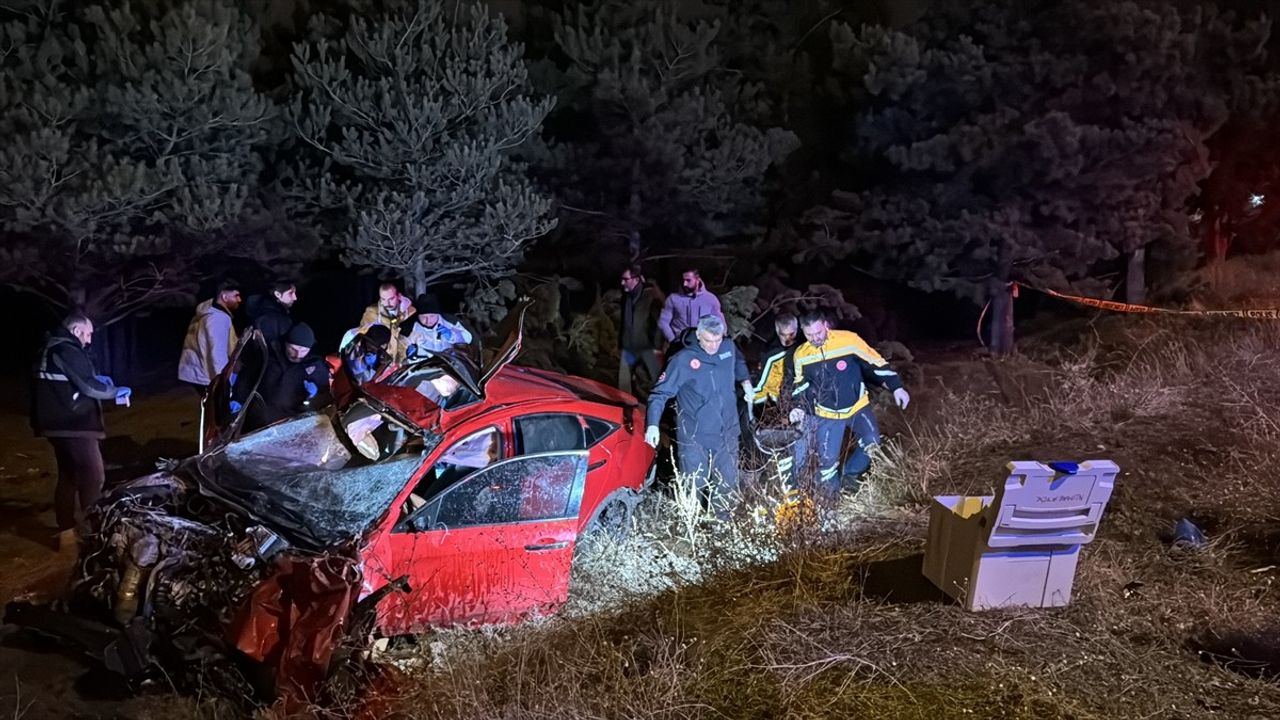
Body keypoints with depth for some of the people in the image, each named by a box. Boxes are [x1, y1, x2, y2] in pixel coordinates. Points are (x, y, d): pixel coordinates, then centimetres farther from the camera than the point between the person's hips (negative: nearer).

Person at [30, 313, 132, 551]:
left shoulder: (51, 348, 13)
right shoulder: (66, 351, -19)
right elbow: (87, 386, -20)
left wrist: (96, 379, 12)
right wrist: (116, 392, -6)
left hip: (59, 423, 11)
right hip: (74, 425, -11)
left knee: (68, 476, 15)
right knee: (93, 476, -5)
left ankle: (67, 531, 20)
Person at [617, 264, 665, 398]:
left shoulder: (652, 295, -6)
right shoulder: (627, 296, 14)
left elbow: (660, 322, -10)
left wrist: (657, 346, -16)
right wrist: (621, 345, 21)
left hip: (647, 348, -6)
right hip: (628, 348, 6)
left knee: (655, 381, -2)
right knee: (624, 386, 4)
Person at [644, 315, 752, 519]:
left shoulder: (729, 348, -1)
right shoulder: (683, 360, -16)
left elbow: (739, 363, 26)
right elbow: (660, 393, -17)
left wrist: (745, 381, 13)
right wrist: (652, 424, -28)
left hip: (727, 434, 5)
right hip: (694, 438, -5)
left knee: (728, 482, 17)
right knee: (694, 486, 0)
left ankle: (723, 520, 40)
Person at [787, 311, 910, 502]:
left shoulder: (849, 340, -19)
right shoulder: (801, 355, -8)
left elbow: (875, 363, -11)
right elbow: (801, 386, 6)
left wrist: (897, 387, -14)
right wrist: (799, 408, -9)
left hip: (857, 406, -1)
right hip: (827, 414, 1)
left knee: (872, 443, -16)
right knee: (827, 457, -3)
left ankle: (851, 474, 10)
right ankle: (828, 488, 25)